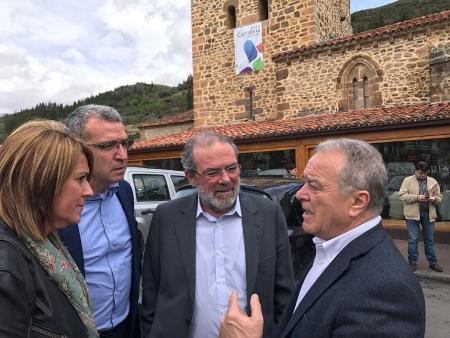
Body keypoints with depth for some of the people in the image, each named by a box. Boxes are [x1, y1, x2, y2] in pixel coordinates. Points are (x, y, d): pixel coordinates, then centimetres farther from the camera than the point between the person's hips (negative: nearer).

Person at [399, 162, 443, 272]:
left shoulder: (433, 182, 11)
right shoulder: (408, 180, 1)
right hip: (413, 214, -3)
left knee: (430, 240, 10)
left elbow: (439, 197, 15)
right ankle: (412, 262, 12)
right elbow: (402, 195, -8)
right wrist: (417, 197, -18)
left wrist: (435, 199, -8)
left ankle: (433, 262, 19)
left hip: (428, 214, 3)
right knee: (413, 239, 2)